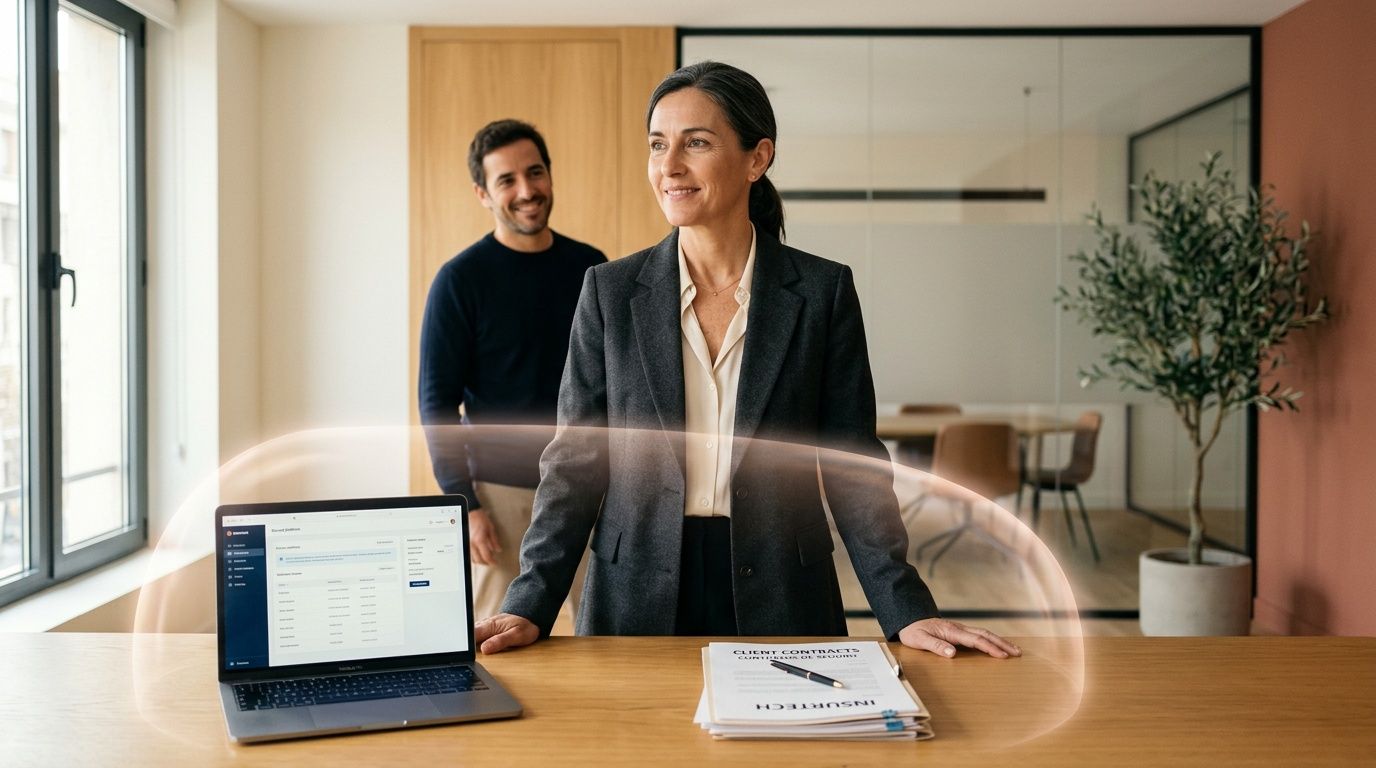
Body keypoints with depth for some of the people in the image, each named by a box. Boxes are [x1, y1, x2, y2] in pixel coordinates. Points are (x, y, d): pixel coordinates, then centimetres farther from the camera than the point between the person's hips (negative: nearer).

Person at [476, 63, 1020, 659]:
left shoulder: (822, 291, -3)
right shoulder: (611, 291, 0)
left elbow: (851, 464, -1)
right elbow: (576, 461, 0)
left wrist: (907, 611, -6)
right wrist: (530, 605, -9)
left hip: (782, 603, 0)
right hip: (638, 606, 1)